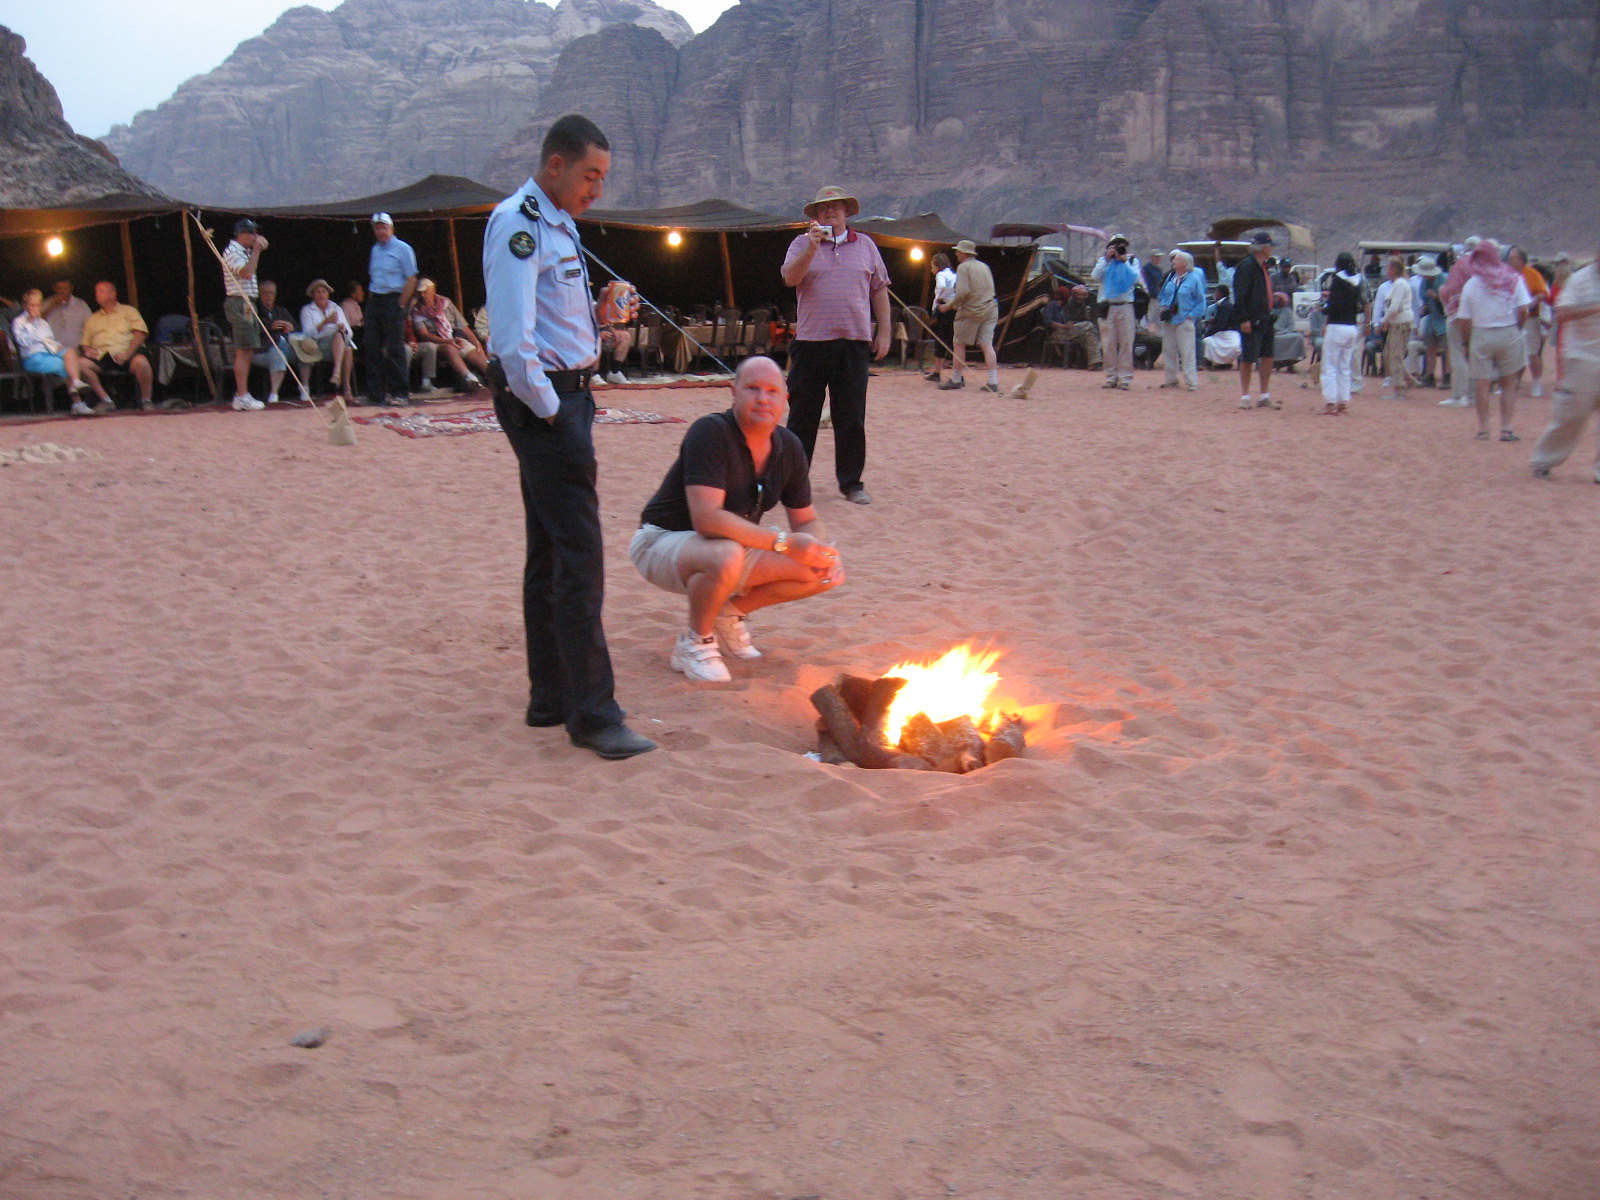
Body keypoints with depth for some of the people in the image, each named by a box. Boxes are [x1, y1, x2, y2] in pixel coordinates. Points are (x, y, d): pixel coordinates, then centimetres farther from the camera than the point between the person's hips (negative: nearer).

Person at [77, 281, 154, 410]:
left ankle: (147, 400, -21)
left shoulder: (128, 311, 17)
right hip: (101, 355, 4)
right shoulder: (93, 318, 30)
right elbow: (84, 342, 26)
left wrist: (127, 353, -14)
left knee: (140, 361, -37)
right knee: (81, 363, -27)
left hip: (125, 352, -4)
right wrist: (87, 349, -1)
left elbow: (140, 333, 1)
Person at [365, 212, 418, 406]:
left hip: (393, 301, -7)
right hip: (374, 301, 7)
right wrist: (371, 301, 10)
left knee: (395, 349, -6)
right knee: (373, 348, 3)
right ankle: (375, 393, 7)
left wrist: (401, 305, -12)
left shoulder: (402, 249, -3)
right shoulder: (375, 250, 17)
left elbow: (411, 280, -8)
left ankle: (401, 392, 0)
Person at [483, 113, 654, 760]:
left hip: (565, 397, 11)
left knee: (550, 554, 14)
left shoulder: (558, 223, 17)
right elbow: (513, 336, -22)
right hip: (542, 400, -11)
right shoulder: (518, 223, -14)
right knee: (578, 559, -10)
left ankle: (550, 697, 24)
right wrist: (548, 409, -17)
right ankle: (592, 715, -6)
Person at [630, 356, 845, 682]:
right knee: (725, 557, -41)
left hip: (736, 547, 7)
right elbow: (707, 519, -33)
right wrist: (783, 542, -33)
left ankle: (732, 611, 12)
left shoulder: (789, 447, -2)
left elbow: (805, 520, 8)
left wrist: (825, 554, -16)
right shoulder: (711, 433, -24)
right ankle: (694, 642, -12)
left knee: (825, 573, -7)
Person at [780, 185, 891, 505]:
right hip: (811, 341, -1)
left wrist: (884, 331, 7)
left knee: (852, 418, 3)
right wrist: (812, 248, -18)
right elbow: (790, 278, -8)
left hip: (854, 343, 1)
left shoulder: (865, 245, 13)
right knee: (802, 415, 2)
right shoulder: (802, 244, 8)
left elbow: (879, 290, 13)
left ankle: (851, 482, 12)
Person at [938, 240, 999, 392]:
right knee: (987, 345, 2)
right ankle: (993, 382, -6)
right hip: (990, 309, 7)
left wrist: (952, 304, -4)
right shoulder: (984, 266, 16)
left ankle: (955, 379, 8)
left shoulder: (963, 267, -7)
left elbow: (963, 291, -19)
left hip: (971, 312, -7)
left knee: (959, 344, 5)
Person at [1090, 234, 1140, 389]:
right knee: (1108, 344, 0)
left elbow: (1136, 279, -4)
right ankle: (1111, 377, 6)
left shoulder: (1132, 260, 12)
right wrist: (1107, 259, -6)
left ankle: (1125, 378, -2)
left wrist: (1124, 261, -6)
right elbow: (1095, 277, -3)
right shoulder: (1103, 260, 13)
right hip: (1107, 306, 1)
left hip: (1125, 307, -1)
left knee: (1126, 343, -5)